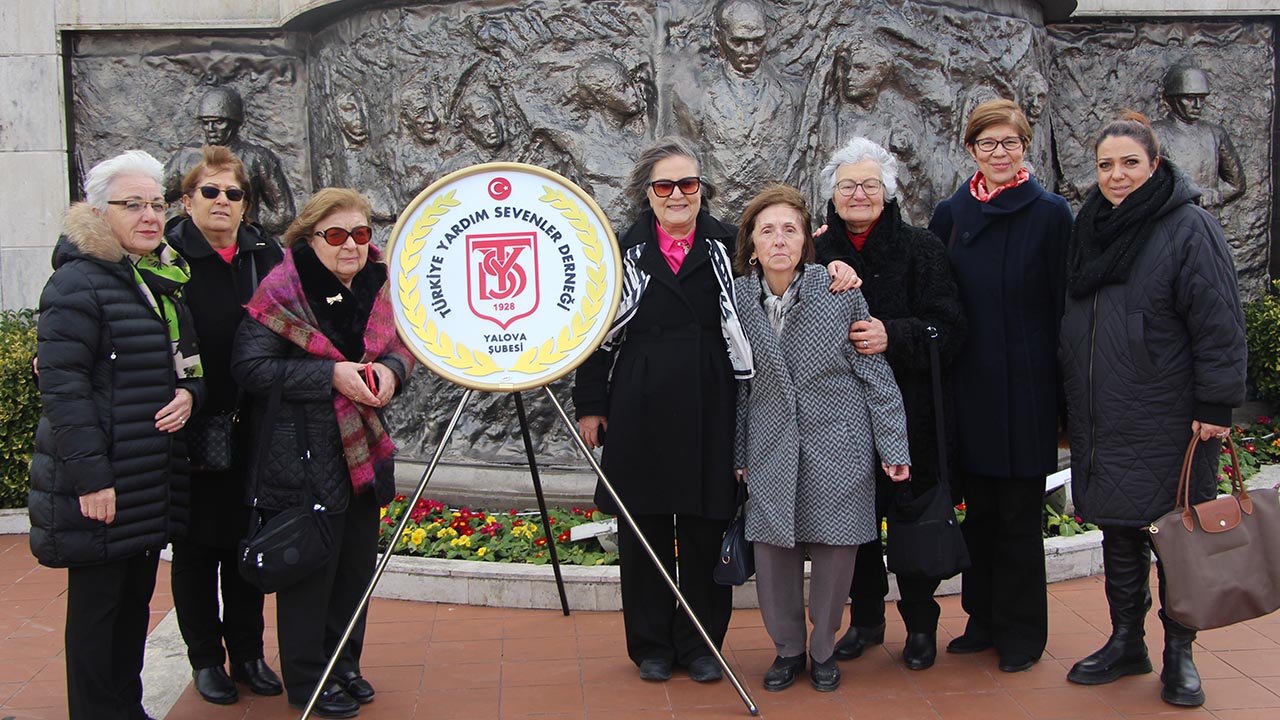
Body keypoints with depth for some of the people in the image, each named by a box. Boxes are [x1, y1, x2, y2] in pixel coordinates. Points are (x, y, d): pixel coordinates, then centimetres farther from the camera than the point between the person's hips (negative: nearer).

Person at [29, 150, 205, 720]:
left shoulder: (167, 278, 13)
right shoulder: (78, 282, -12)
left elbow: (187, 360, 23)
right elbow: (62, 386, -18)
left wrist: (190, 392, -1)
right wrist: (91, 476, -22)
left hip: (155, 475, 8)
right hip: (101, 481, -8)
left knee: (138, 593, 16)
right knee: (97, 599, 2)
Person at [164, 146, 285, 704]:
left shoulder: (266, 255, 4)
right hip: (190, 427, -3)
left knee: (247, 540, 13)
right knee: (196, 544, 10)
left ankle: (248, 654, 27)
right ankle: (206, 658, 25)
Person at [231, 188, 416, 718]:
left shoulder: (377, 282, 6)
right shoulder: (282, 290, -13)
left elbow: (403, 342, 16)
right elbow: (249, 366, -18)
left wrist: (391, 368, -7)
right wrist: (330, 375, -23)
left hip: (364, 448, 7)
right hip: (304, 452, -6)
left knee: (357, 561, 15)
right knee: (312, 565, 2)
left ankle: (345, 665, 33)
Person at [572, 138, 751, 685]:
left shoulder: (727, 246, 5)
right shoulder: (624, 251, 6)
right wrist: (590, 404, 4)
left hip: (709, 414, 0)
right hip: (640, 413, 0)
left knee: (706, 529, 5)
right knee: (644, 530, 7)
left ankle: (700, 644, 21)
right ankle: (651, 645, 22)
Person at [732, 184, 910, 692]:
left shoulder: (840, 292, -8)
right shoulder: (737, 298, -2)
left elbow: (874, 373, -3)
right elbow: (738, 382, 6)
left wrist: (893, 446, -4)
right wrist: (737, 452, 8)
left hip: (838, 444, -1)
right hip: (771, 449, 2)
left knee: (835, 548, 5)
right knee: (772, 550, 4)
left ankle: (823, 649, 27)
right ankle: (787, 648, 27)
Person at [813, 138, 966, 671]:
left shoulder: (921, 248, -1)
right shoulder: (818, 254, 6)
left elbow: (948, 330, -7)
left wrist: (892, 336, -24)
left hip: (909, 412, -2)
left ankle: (920, 624, 22)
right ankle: (866, 618, 28)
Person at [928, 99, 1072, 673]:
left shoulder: (1050, 213, -4)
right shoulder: (950, 214, 7)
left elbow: (1064, 302, -5)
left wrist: (1065, 389, -7)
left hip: (1026, 385, -3)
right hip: (970, 386, 4)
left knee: (1019, 515, 4)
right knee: (979, 508, 12)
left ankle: (1022, 633, 18)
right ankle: (983, 620, 26)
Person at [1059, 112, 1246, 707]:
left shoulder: (1189, 228, -8)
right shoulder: (1090, 228, 11)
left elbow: (1218, 325, -11)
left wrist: (1215, 406, -15)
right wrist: (1072, 402, 17)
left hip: (1168, 421, -5)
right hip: (1102, 422, 6)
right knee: (1118, 531, 13)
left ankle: (1179, 655, 18)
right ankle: (1125, 643, 26)